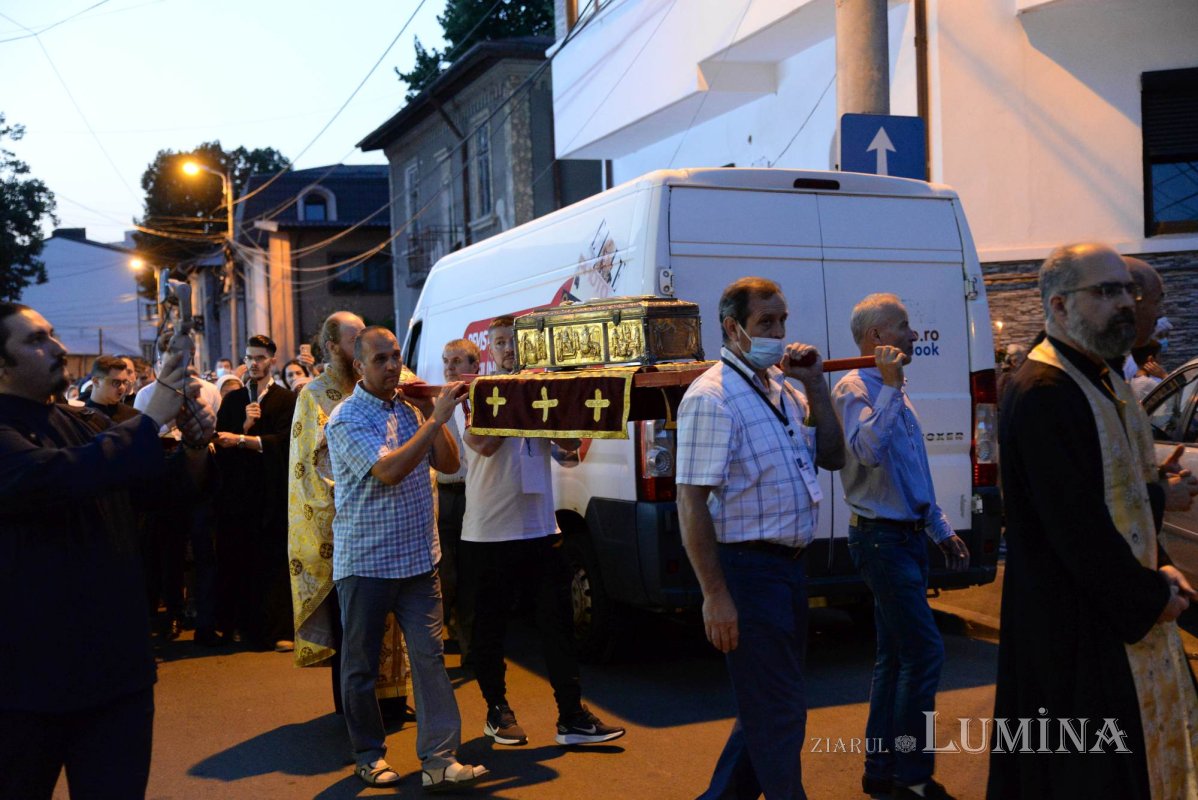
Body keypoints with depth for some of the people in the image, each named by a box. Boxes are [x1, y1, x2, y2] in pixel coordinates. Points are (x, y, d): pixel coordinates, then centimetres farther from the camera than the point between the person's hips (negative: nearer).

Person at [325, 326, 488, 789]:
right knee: (361, 665, 7)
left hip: (418, 559, 5)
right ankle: (369, 755, 24)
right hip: (365, 561, -4)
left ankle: (439, 760, 0)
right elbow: (389, 471, -24)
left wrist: (431, 415, -5)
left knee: (430, 657, -1)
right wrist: (436, 418, -26)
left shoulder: (409, 409, 9)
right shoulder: (347, 418, -11)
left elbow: (448, 463, 7)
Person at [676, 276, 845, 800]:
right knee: (779, 711, 2)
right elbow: (691, 502, -19)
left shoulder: (780, 386, 10)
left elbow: (832, 457, 14)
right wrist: (715, 596, -21)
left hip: (789, 564, 9)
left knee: (768, 705, 20)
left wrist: (816, 386, 2)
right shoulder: (712, 397, -15)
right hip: (748, 569, -9)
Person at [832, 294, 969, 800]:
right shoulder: (854, 388, -11)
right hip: (882, 537, -10)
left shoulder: (895, 392, 17)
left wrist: (941, 530, 22)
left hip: (907, 536, 10)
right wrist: (889, 387, -26)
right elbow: (868, 450, -30)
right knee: (924, 651, -10)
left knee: (896, 656, 12)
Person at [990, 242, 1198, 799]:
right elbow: (1076, 522, -25)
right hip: (1074, 623, -10)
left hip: (1127, 606, 10)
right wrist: (1150, 595, -13)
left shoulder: (1104, 379, 12)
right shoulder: (1043, 394, -21)